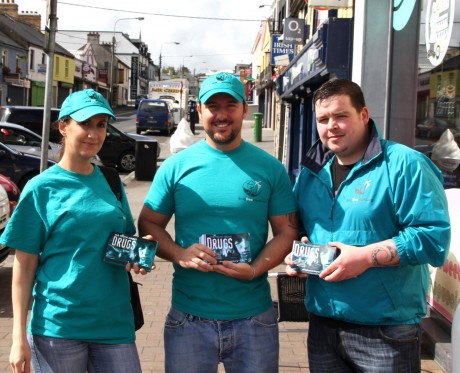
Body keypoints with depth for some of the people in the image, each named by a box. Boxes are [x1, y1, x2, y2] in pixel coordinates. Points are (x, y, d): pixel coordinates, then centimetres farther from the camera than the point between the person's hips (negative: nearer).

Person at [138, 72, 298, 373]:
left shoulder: (270, 168, 1)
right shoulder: (176, 166, 1)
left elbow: (287, 230, 2)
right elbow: (148, 224, 5)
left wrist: (255, 269, -15)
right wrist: (180, 255, -14)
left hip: (254, 319, 0)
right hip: (188, 319, 0)